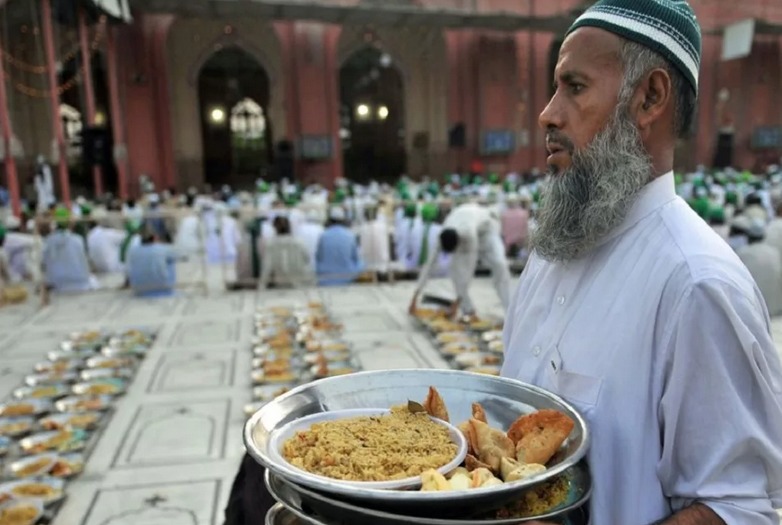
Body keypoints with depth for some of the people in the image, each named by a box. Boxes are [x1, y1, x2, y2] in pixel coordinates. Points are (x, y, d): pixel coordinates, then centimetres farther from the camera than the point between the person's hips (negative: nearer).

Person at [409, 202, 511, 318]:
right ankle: (469, 311, -9)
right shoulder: (443, 237, -32)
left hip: (486, 225, -4)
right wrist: (415, 296, -33)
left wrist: (459, 299, -39)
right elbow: (429, 265, -30)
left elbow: (469, 267, -41)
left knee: (499, 263, -24)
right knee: (454, 266, -17)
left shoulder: (469, 234, -46)